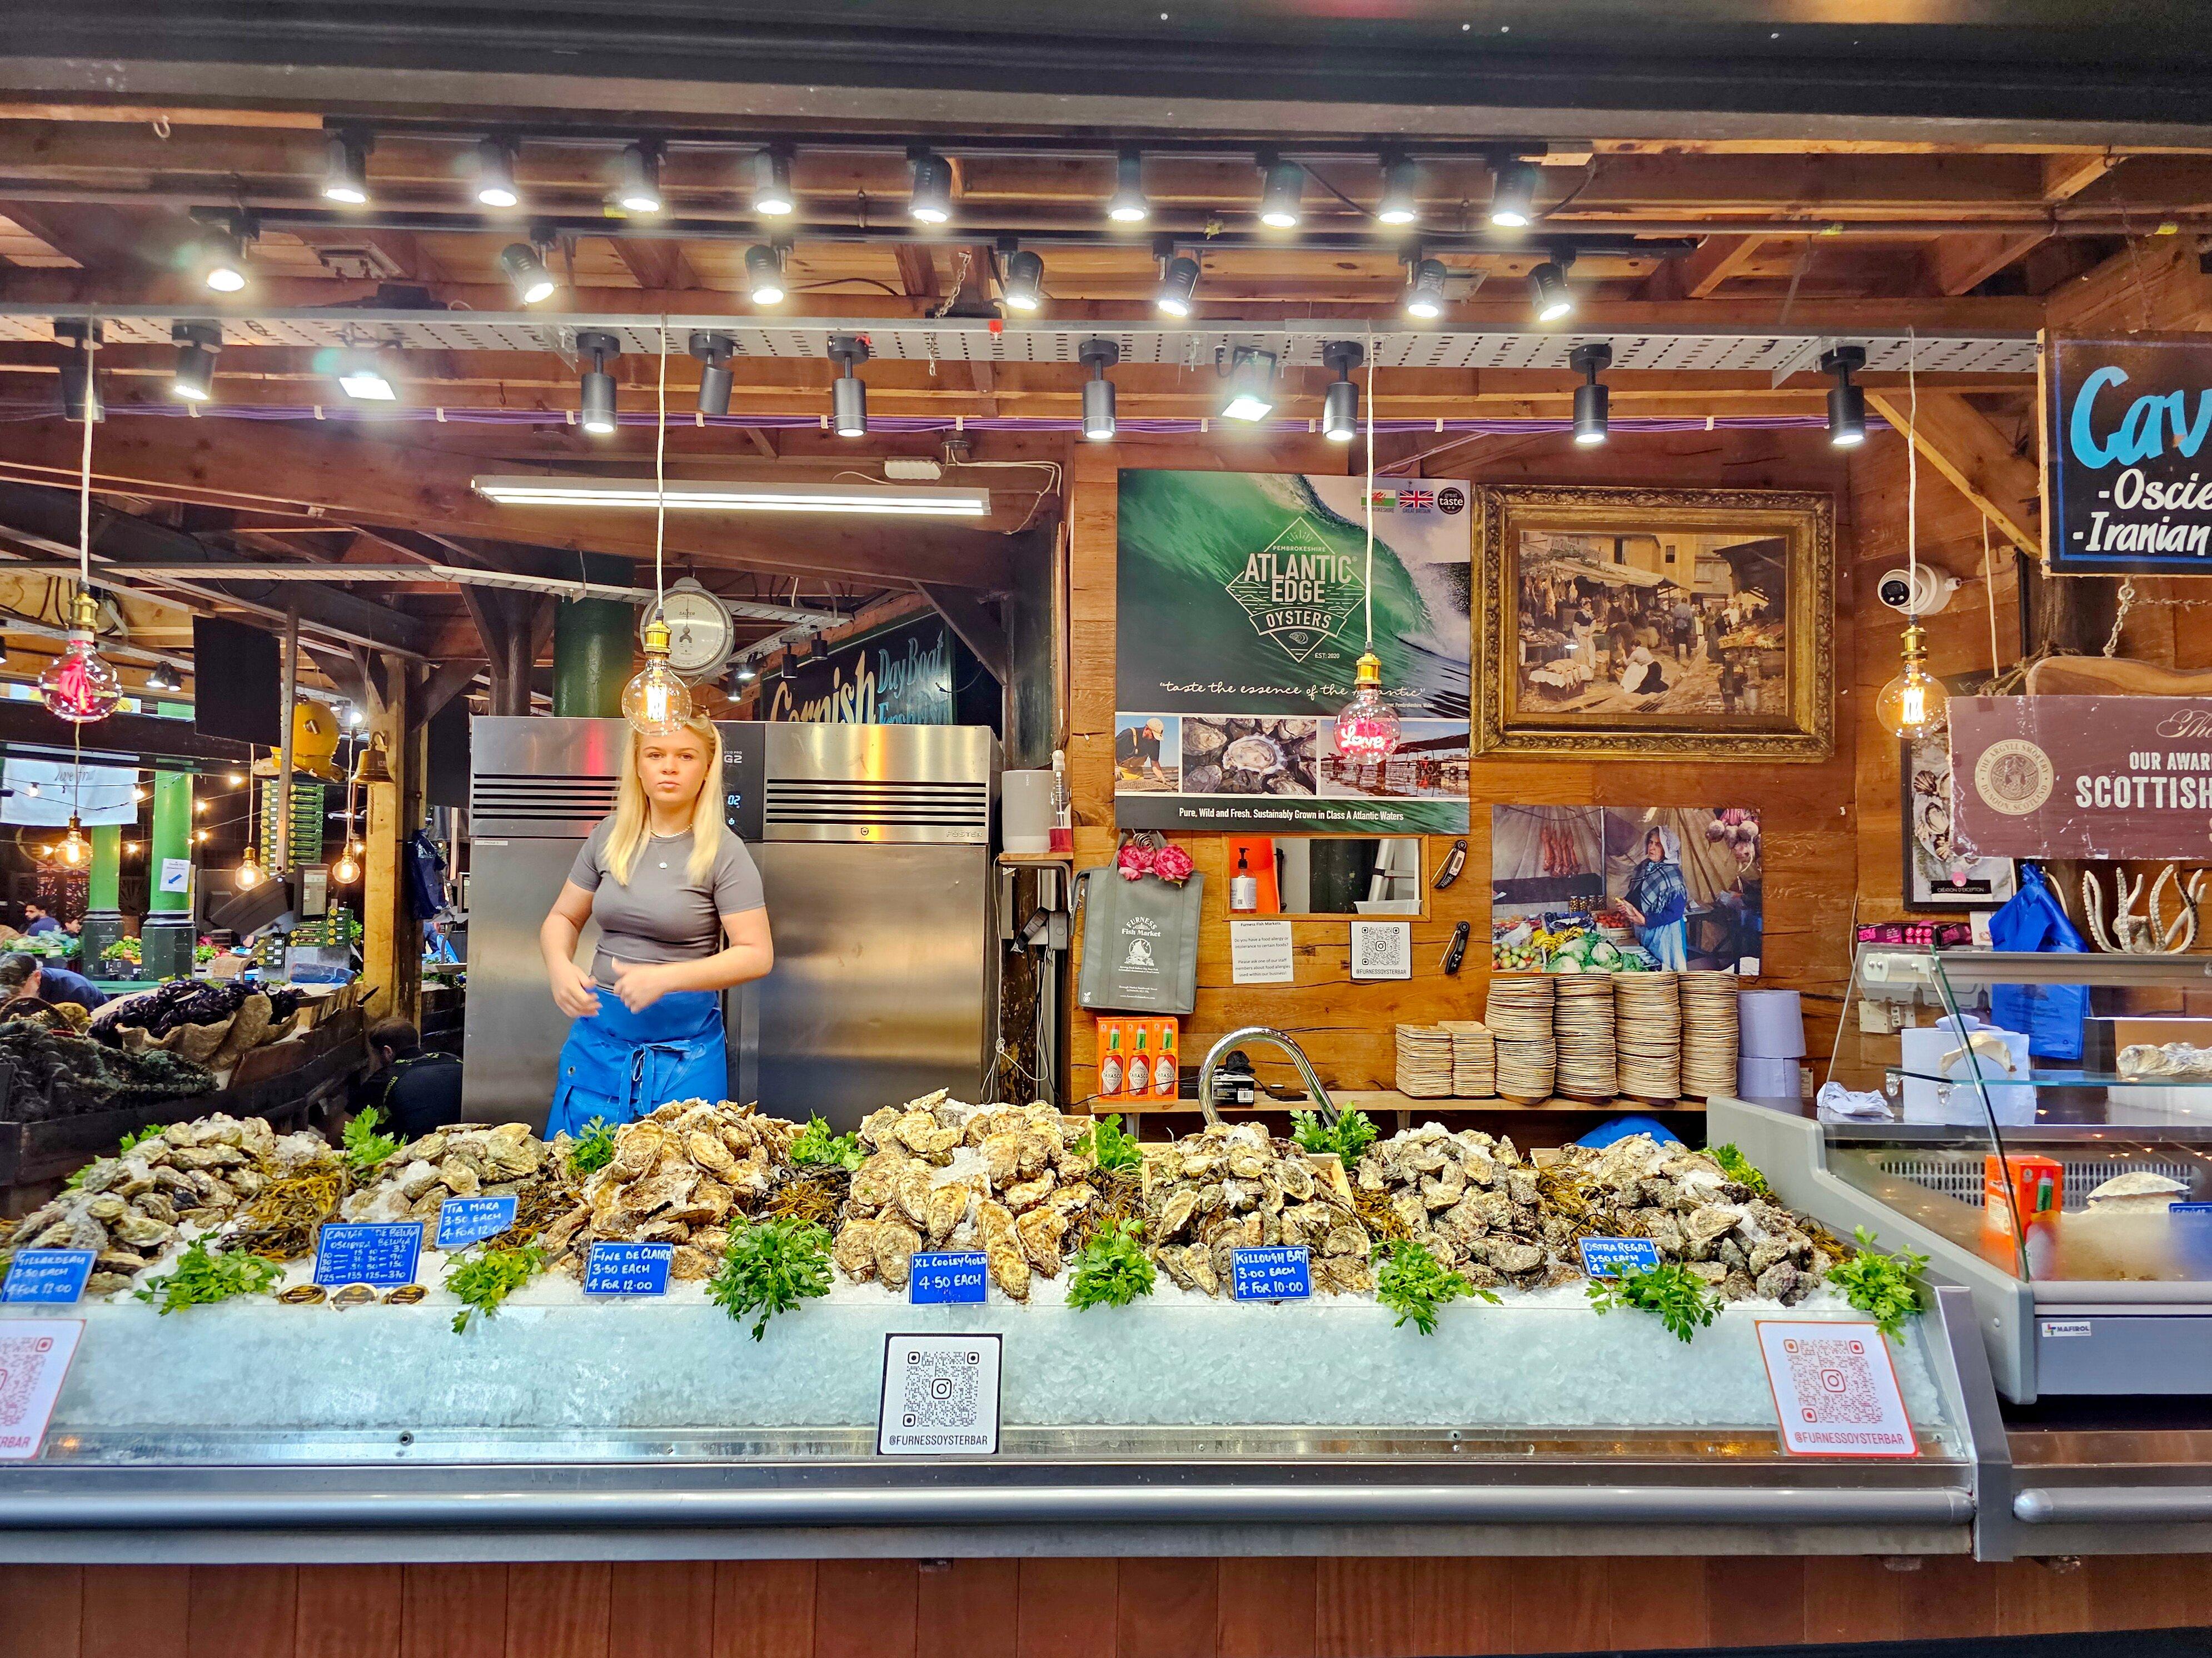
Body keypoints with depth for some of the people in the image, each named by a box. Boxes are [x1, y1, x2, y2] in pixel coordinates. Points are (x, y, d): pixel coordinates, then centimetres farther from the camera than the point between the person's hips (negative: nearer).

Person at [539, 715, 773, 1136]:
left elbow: (757, 955, -13)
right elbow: (563, 918, 13)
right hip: (599, 1037, 4)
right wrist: (560, 966, -8)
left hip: (685, 1049, -4)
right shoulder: (610, 836, 5)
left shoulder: (723, 852, -8)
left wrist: (665, 978, -23)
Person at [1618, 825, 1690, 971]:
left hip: (1664, 935, -7)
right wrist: (1625, 903, -3)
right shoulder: (1643, 868, 6)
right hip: (1643, 934, 7)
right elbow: (1635, 896, 19)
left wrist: (1646, 921, -20)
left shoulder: (1672, 875, -16)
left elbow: (1675, 913, -18)